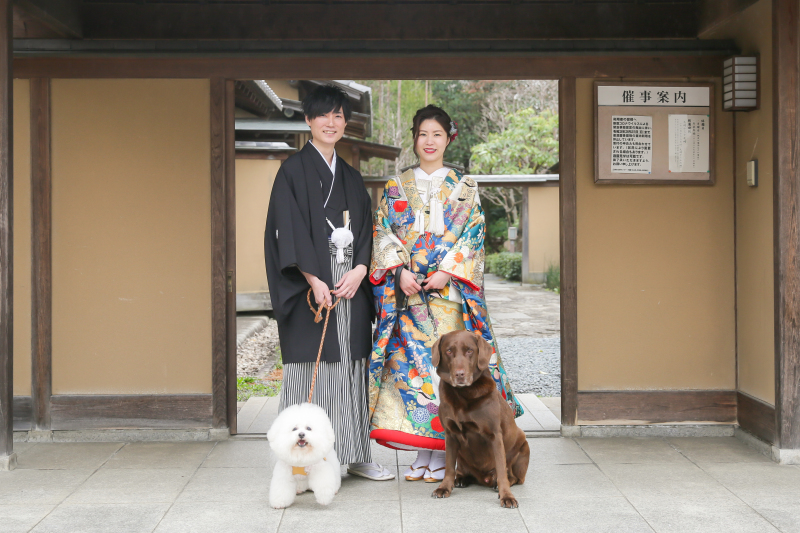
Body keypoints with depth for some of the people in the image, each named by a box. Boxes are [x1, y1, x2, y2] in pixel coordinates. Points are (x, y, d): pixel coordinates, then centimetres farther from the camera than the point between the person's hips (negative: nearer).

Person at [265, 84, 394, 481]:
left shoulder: (351, 176, 17)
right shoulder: (294, 170, -1)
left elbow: (366, 229, 12)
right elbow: (289, 230, -9)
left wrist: (359, 270, -6)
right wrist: (314, 280, -18)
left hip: (351, 285, 5)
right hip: (312, 289, -5)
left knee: (351, 367, 7)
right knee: (312, 367, -6)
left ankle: (357, 455, 14)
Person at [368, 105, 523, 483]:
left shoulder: (464, 188, 8)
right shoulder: (396, 188, 12)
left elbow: (473, 236, 1)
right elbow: (383, 234, 6)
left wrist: (446, 273, -11)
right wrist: (400, 271, -10)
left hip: (449, 289, -1)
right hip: (406, 289, 2)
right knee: (411, 361, -3)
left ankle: (443, 454, 1)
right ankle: (422, 454, 6)